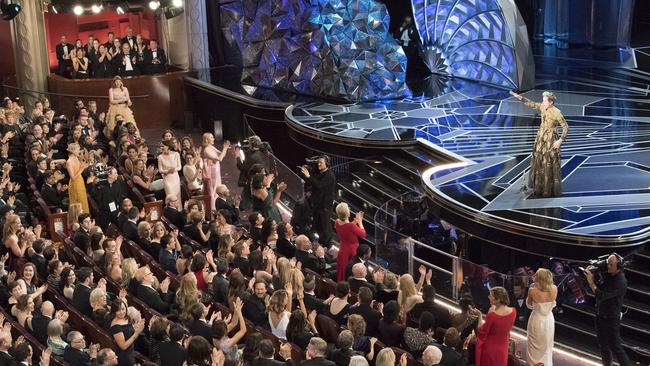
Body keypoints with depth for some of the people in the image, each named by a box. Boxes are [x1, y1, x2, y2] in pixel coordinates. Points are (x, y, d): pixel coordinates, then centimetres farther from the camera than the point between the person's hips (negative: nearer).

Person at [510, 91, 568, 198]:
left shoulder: (557, 113, -19)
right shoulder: (543, 107, 1)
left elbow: (566, 127, -15)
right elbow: (531, 104, 13)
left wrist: (560, 140, -19)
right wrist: (519, 97, 7)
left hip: (550, 140, -7)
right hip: (540, 138, 7)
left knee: (550, 165, 0)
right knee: (539, 163, 12)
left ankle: (551, 190, 10)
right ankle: (540, 189, 23)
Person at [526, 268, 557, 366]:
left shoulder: (532, 290, -27)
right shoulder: (554, 289, -18)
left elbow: (529, 305, -9)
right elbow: (553, 304, 2)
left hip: (537, 320, -3)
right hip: (549, 320, 3)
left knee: (535, 347, 18)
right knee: (547, 346, 24)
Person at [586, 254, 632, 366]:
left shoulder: (620, 282, -26)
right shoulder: (607, 274, -2)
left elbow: (601, 295, -29)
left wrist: (591, 282, -22)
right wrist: (591, 274, -11)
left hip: (611, 318, -8)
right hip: (601, 315, 8)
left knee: (615, 346, -3)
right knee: (603, 344, 19)